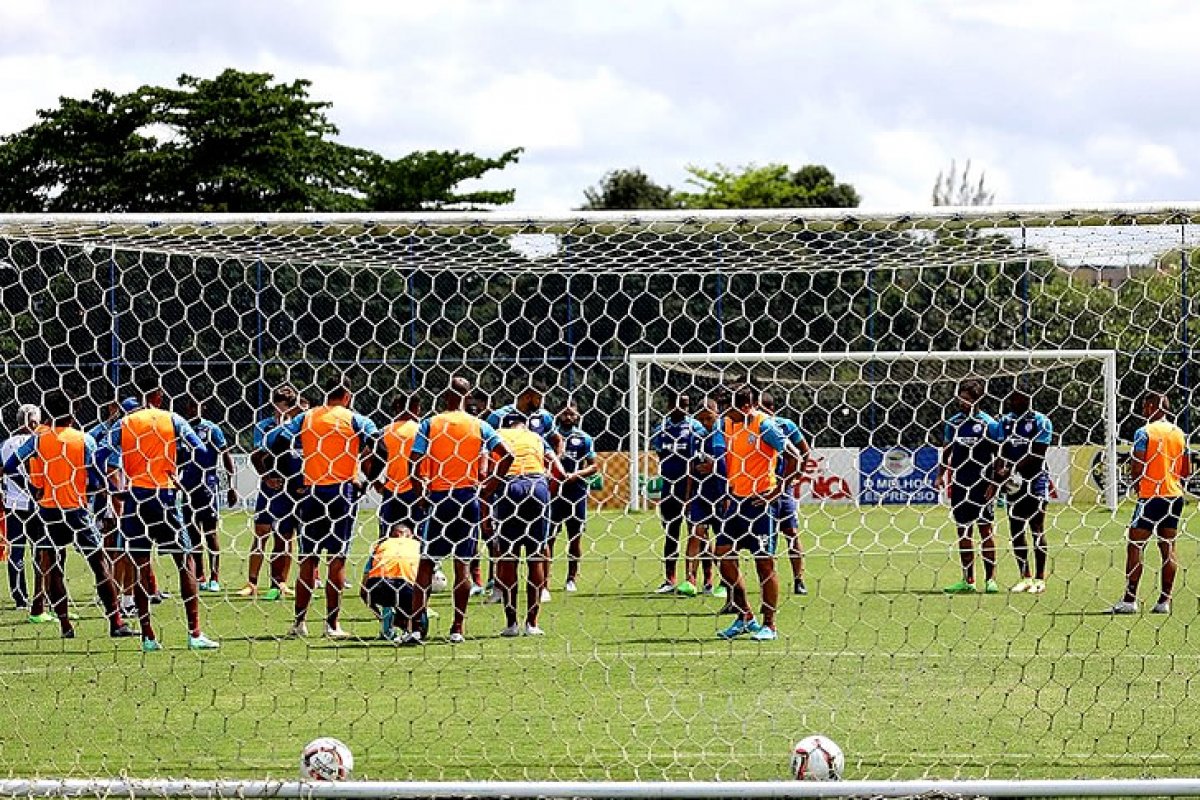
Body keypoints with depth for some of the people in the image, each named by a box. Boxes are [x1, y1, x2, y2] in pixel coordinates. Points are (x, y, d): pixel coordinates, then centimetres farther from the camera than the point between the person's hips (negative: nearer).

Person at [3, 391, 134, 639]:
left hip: (48, 510, 1)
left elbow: (9, 467, -3)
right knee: (100, 565, 4)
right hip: (77, 510, -1)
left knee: (51, 567, 8)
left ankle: (65, 625, 4)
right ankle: (116, 623, 1)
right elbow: (97, 482, -6)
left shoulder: (39, 437, -1)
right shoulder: (84, 440, -5)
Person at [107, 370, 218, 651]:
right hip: (165, 496, -2)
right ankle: (194, 633, 1)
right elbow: (201, 452, -5)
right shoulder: (173, 421, 1)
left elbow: (111, 466, -3)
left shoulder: (123, 424, 5)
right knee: (185, 562, 6)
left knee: (140, 565, 5)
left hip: (134, 497, 2)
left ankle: (148, 636, 4)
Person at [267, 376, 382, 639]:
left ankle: (300, 621, 9)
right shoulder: (353, 419, -1)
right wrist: (369, 479, 0)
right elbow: (377, 445, -13)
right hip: (343, 493, -3)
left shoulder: (305, 418, 8)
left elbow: (275, 441, 0)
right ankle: (332, 624, -1)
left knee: (308, 560, 9)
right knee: (337, 560, 0)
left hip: (312, 492, 3)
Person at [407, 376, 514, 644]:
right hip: (468, 497, 1)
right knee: (463, 562, 6)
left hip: (437, 497, -1)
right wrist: (489, 488, 2)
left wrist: (423, 491, 3)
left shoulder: (430, 424, -1)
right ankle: (459, 627, 6)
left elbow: (414, 463, -9)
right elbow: (507, 455, -5)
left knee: (426, 561, 3)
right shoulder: (478, 425, 2)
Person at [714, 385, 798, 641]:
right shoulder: (729, 423, 9)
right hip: (736, 501, 7)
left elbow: (793, 456, -13)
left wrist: (778, 490, -13)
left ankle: (769, 625, 4)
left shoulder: (763, 424, -11)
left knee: (764, 562, -3)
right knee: (723, 555, 3)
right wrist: (729, 493, 15)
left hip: (760, 501, -7)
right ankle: (745, 617, 15)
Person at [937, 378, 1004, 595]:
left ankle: (990, 579, -1)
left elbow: (998, 456, -3)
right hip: (959, 485, 5)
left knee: (985, 530, -4)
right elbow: (947, 450, 17)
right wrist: (941, 475, 6)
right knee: (963, 532, 6)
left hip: (982, 485, -5)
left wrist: (993, 483, -10)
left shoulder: (988, 424, -4)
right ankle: (968, 580, 11)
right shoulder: (953, 422, 9)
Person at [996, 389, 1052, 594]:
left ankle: (1039, 578, 1)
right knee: (1015, 531, 6)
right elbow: (1003, 452, 10)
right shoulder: (1006, 421, 11)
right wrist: (1001, 473, -8)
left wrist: (1012, 470, -20)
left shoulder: (1040, 421, -6)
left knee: (1037, 529, -3)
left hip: (1035, 480, -6)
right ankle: (1025, 577, 15)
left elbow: (1036, 454, -12)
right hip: (1013, 484, 6)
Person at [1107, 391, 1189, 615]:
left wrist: (1137, 484, 6)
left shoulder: (1144, 432, -9)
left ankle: (1130, 599, -7)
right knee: (1168, 547, 6)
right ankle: (1165, 600, 3)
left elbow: (1136, 468, -13)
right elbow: (1187, 471, 11)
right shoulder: (1179, 433, 9)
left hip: (1150, 496, -6)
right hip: (1175, 496, 6)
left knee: (1134, 546, -2)